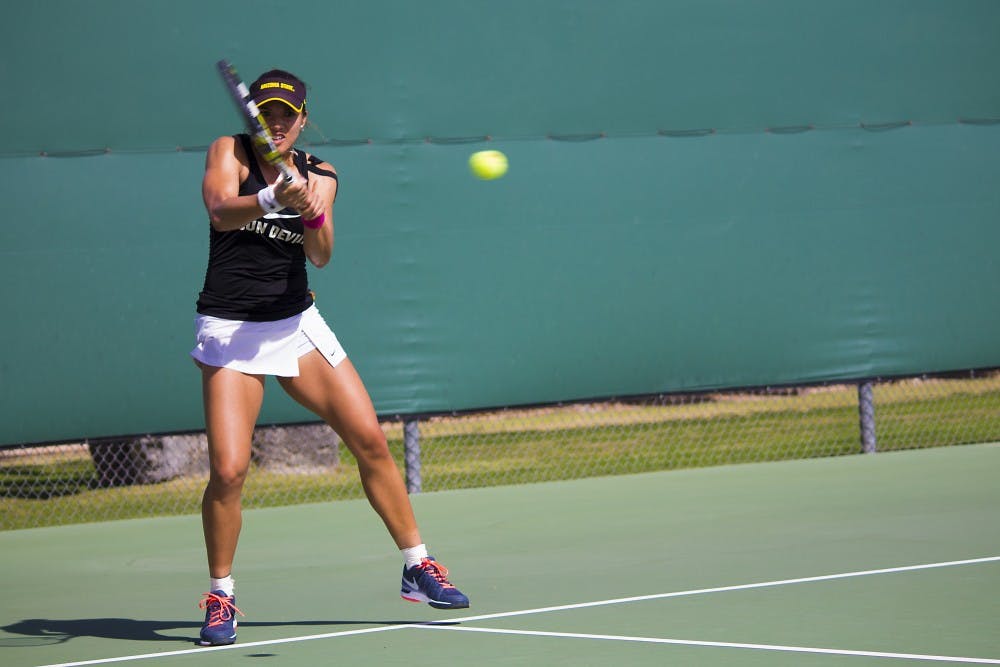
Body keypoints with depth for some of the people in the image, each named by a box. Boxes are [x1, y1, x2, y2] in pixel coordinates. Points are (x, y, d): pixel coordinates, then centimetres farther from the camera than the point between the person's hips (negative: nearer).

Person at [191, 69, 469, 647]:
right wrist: (272, 198, -43)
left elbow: (321, 256, -11)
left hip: (297, 325, 4)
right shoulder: (230, 152, -4)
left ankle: (418, 567, 14)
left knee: (371, 440, -1)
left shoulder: (319, 176, 4)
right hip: (229, 331, -3)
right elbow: (220, 211, -24)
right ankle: (220, 597, 5)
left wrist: (313, 214, -32)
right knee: (228, 471, -15)